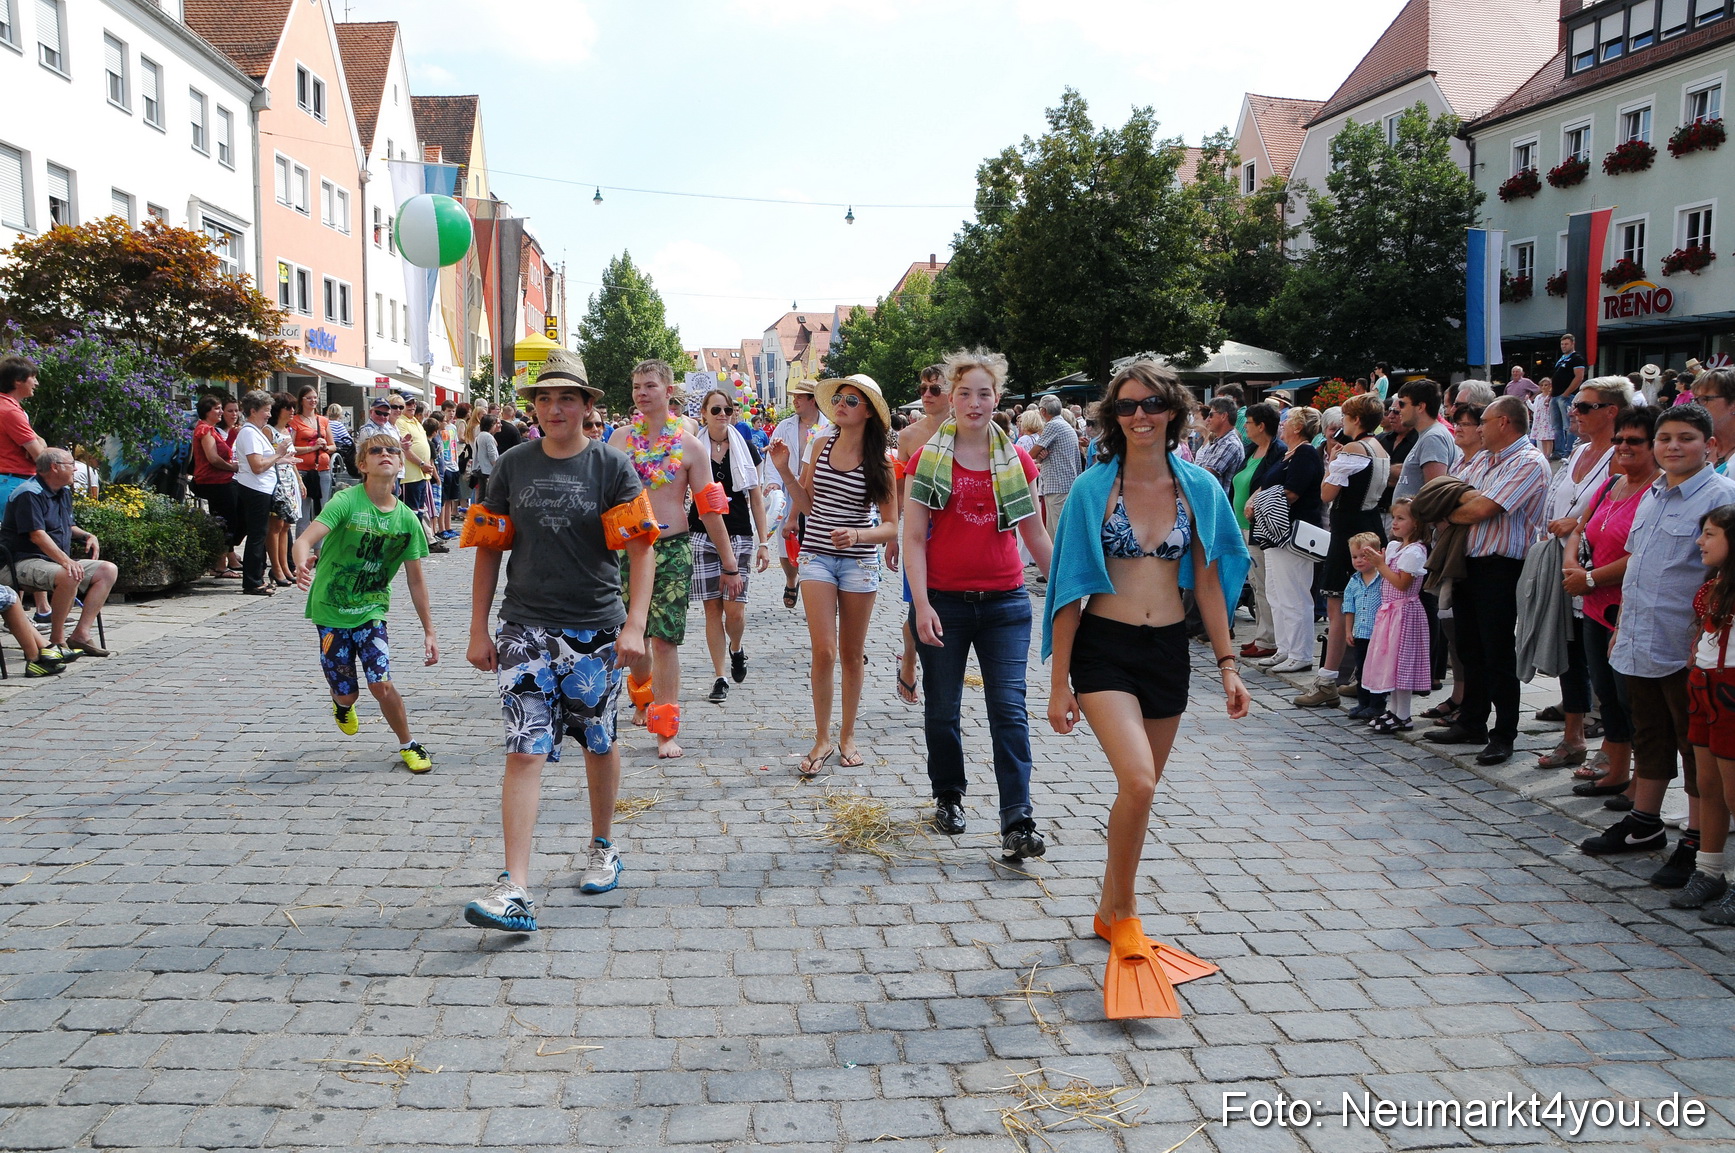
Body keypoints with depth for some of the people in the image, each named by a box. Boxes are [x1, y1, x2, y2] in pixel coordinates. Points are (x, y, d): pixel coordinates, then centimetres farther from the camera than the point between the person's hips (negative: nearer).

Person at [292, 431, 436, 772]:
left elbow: (415, 580, 1)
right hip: (331, 610, -1)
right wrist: (303, 564, -53)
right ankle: (342, 704, 44)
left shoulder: (407, 519, -5)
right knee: (347, 694, 4)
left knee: (380, 683, -14)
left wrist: (429, 631, 1)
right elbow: (304, 540, -29)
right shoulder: (346, 502, -16)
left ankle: (408, 744, 10)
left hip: (371, 610, 1)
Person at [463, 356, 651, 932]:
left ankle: (603, 848, 36)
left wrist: (635, 624, -17)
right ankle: (514, 891, -9)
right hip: (526, 627, 1)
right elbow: (488, 549, 9)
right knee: (525, 751, -7)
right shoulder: (512, 467, 5)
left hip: (596, 627, -1)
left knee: (599, 743, 13)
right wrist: (478, 629, 6)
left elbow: (641, 549, -7)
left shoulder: (612, 466, -2)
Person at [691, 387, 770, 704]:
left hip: (739, 536, 0)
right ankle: (719, 677, 10)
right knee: (712, 607, -1)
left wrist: (764, 542, 3)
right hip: (703, 536, 0)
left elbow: (756, 498, 8)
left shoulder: (746, 449, 7)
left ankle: (736, 649, 26)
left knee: (735, 608, -8)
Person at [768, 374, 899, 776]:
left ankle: (847, 735, 25)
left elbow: (891, 527, -6)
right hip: (816, 557, 1)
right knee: (824, 652, -7)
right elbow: (807, 505, 9)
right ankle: (822, 739, 8)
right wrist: (785, 471, -3)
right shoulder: (821, 445, 2)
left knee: (852, 654, 10)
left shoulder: (880, 463, -5)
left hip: (859, 562, -1)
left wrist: (858, 535, -23)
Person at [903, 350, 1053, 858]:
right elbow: (913, 537, -3)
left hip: (1004, 602, 1)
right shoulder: (928, 459, 0)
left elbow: (1036, 534, 13)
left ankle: (1018, 822, -5)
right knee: (942, 709, 11)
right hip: (944, 602, 0)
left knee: (1009, 708, -6)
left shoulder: (1017, 462, 6)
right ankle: (948, 797, 32)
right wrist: (921, 604, -13)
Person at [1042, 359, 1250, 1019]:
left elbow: (1207, 580, 10)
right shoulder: (1093, 488, -4)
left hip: (1168, 649, 4)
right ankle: (1124, 914, 1)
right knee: (1139, 780, -20)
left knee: (1141, 789, 11)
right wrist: (1058, 684, -5)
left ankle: (1109, 907, 32)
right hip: (1104, 648, -4)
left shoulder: (1199, 488, 4)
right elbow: (1070, 590, -3)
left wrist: (1227, 664, 5)